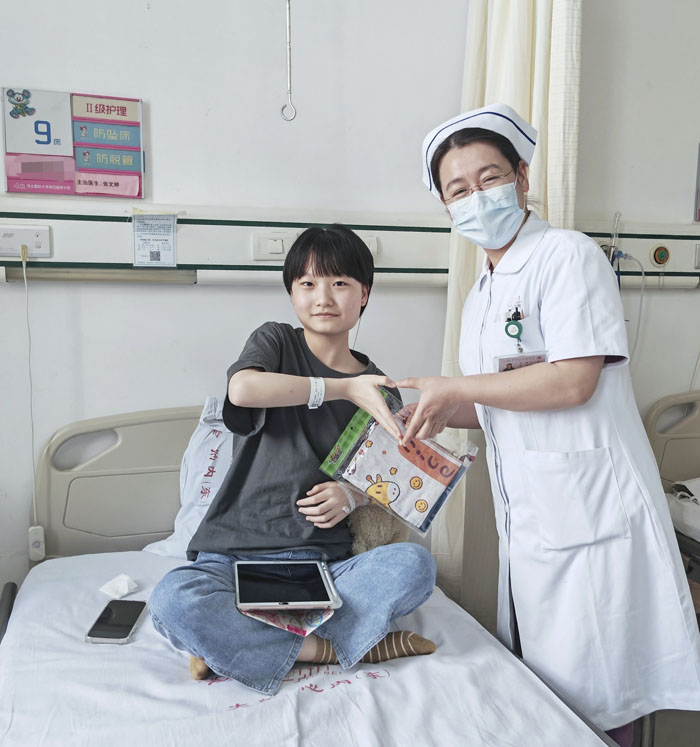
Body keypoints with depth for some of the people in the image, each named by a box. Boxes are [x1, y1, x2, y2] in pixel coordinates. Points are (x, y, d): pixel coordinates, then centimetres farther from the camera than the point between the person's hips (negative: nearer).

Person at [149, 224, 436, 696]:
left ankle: (235, 645, -21)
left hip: (324, 562, 3)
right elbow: (243, 388, -23)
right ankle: (327, 647, -17)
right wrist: (343, 388, -21)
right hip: (237, 554, -2)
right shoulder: (276, 343, 2)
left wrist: (351, 496, -8)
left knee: (415, 565, -27)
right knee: (174, 602, -33)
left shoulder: (378, 390, 9)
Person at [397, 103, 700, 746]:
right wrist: (443, 415, 4)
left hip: (591, 516, -8)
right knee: (536, 695, 17)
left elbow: (572, 381, -20)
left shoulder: (569, 254, -9)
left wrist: (454, 389, -13)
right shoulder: (480, 297, 15)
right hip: (528, 519, 8)